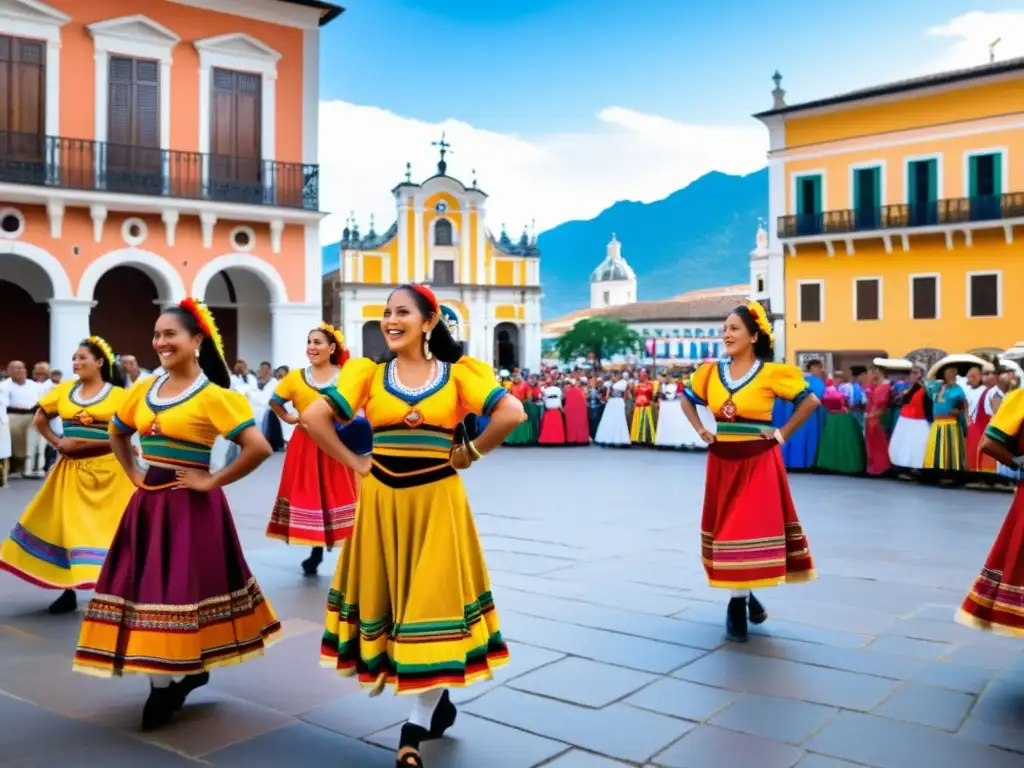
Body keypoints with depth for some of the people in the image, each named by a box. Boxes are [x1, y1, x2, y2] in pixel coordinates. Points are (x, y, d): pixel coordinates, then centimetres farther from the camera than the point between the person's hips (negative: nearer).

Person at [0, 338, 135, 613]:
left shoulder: (117, 394, -7)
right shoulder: (64, 390, 7)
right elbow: (40, 419, 18)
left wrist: (84, 442, -17)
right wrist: (56, 442, 3)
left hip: (106, 469, -5)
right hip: (71, 469, 5)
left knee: (106, 528, 0)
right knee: (67, 525, 9)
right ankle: (68, 590, 22)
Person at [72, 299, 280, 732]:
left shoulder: (214, 397, -13)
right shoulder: (143, 390, 7)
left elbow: (259, 447, -22)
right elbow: (117, 435, 24)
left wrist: (212, 481, -16)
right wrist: (133, 473, 10)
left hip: (190, 508, -7)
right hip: (147, 504, 7)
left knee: (180, 588, -3)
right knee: (147, 588, 10)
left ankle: (178, 677, 13)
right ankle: (167, 677, 25)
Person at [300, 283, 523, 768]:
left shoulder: (458, 372, -1)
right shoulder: (368, 373, 3)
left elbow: (512, 413, -10)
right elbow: (314, 418, -2)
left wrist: (469, 454, -6)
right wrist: (355, 463, -5)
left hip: (436, 502, -2)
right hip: (382, 501, 3)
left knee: (433, 602, -2)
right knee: (388, 601, 9)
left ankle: (415, 729, 8)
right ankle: (438, 703, 29)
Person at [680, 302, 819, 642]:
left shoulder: (772, 373, -8)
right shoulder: (711, 372, 3)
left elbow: (810, 401, -1)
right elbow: (687, 400, 19)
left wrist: (782, 434, -5)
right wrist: (700, 430, 5)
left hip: (758, 462, -4)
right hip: (722, 461, 4)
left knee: (753, 527, 0)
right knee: (726, 526, 8)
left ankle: (738, 601, 15)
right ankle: (741, 596, 23)